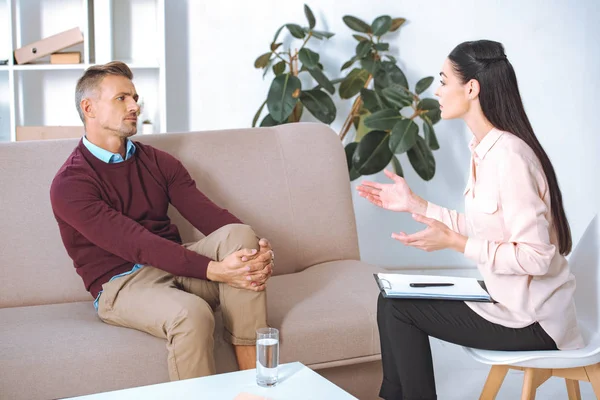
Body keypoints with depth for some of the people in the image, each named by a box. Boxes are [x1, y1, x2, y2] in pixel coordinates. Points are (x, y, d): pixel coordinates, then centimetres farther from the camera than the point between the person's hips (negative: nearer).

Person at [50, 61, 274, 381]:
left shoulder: (157, 162, 12)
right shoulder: (70, 184, -9)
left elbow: (206, 213, -1)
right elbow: (134, 244, -21)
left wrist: (258, 249, -21)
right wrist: (214, 270, -32)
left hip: (173, 264, 6)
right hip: (122, 282, -6)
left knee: (238, 235, -23)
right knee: (191, 314, -38)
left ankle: (256, 381, -27)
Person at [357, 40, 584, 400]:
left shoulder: (509, 155, -24)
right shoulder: (486, 150, 4)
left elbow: (537, 257, -25)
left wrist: (453, 243, -22)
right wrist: (414, 204, 8)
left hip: (532, 321, -9)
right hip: (505, 298, 9)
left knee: (396, 307, -4)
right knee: (395, 298, 9)